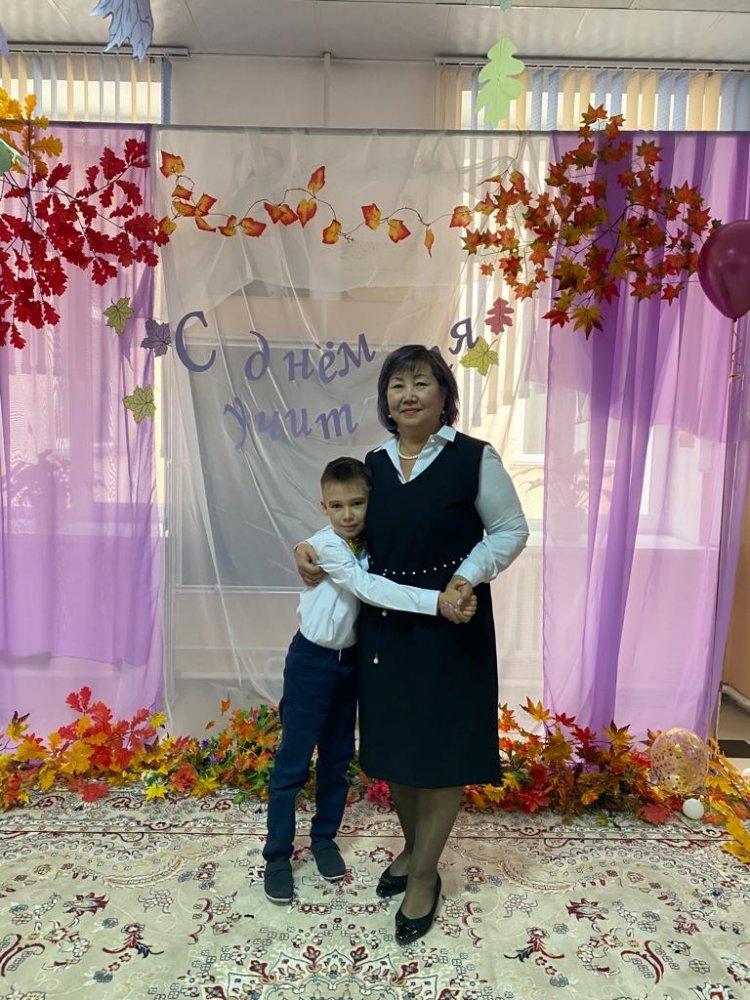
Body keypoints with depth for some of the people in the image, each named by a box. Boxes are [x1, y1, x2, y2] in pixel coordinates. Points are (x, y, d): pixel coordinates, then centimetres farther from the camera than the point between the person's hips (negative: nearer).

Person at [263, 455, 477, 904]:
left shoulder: (372, 543, -2)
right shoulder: (327, 546, -22)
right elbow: (369, 588, -35)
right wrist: (437, 600, -43)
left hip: (350, 660, 6)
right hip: (312, 661, -6)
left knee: (338, 757, 17)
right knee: (293, 763, 3)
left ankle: (325, 837, 37)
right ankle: (278, 855, 20)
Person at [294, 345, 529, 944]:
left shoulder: (474, 458, -9)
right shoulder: (374, 465, 6)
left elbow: (511, 529, -3)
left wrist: (469, 576, -18)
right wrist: (315, 555, 2)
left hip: (449, 623, -5)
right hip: (385, 623, 5)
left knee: (439, 748, 5)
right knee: (392, 741, 16)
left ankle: (425, 876, 26)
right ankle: (413, 848, 40)